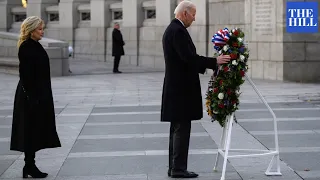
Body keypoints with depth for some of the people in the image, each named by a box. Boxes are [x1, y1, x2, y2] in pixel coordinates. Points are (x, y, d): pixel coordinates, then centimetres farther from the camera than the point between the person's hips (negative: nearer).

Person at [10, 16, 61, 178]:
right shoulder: (26, 48, -15)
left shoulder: (35, 46, 14)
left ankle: (30, 166, 17)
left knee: (36, 131, 11)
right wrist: (32, 96, -22)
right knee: (31, 130, -3)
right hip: (32, 94, -9)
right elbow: (26, 74, -20)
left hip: (39, 94, 9)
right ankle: (29, 166, 4)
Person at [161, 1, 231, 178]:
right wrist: (214, 61, -19)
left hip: (176, 87, 11)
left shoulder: (171, 30, 17)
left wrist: (203, 66, 18)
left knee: (177, 128, 12)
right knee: (182, 128, -7)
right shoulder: (178, 31, -16)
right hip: (181, 88, -11)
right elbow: (189, 57, -23)